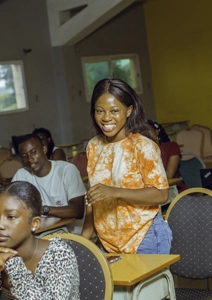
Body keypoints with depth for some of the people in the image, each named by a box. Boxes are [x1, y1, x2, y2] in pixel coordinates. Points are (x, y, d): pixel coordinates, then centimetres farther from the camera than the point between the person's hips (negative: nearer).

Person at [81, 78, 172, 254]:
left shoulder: (142, 146, -13)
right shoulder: (94, 147, 4)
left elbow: (161, 194, -17)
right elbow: (93, 200, 10)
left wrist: (115, 192, -27)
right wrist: (83, 238, 4)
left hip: (144, 240, -5)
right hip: (109, 242, 5)